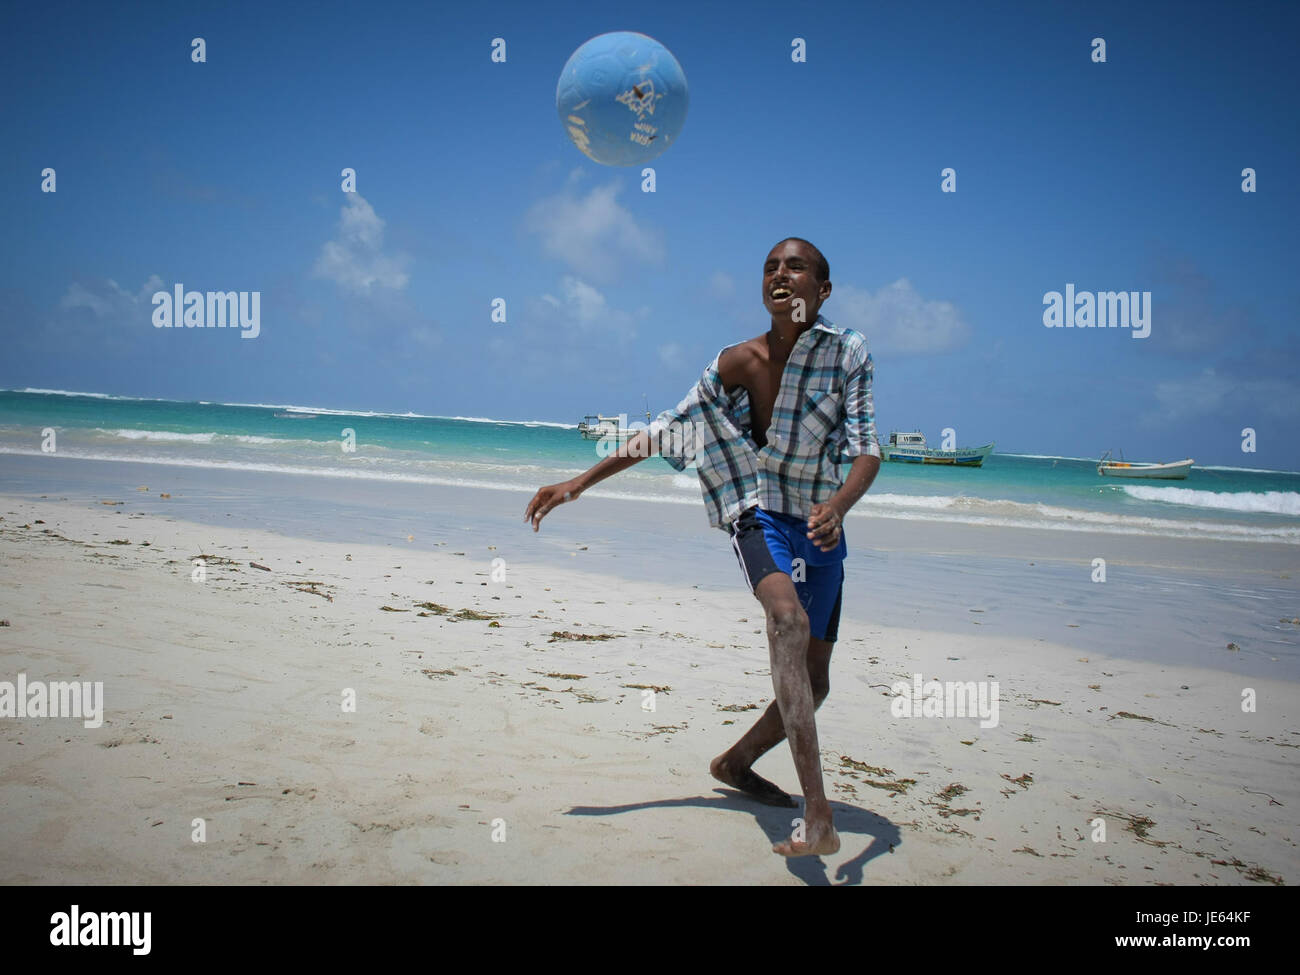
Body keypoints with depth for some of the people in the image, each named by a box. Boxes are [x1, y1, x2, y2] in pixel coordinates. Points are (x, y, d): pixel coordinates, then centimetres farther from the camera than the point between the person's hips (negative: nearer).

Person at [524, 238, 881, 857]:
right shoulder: (736, 363, -4)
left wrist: (838, 505, -36)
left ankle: (736, 763, 38)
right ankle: (818, 819, -41)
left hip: (822, 528, 3)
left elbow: (867, 448, -13)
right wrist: (578, 485, -1)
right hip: (760, 515, -3)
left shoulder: (848, 353, -5)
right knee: (790, 619, -34)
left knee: (813, 682, 9)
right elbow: (668, 432, 1)